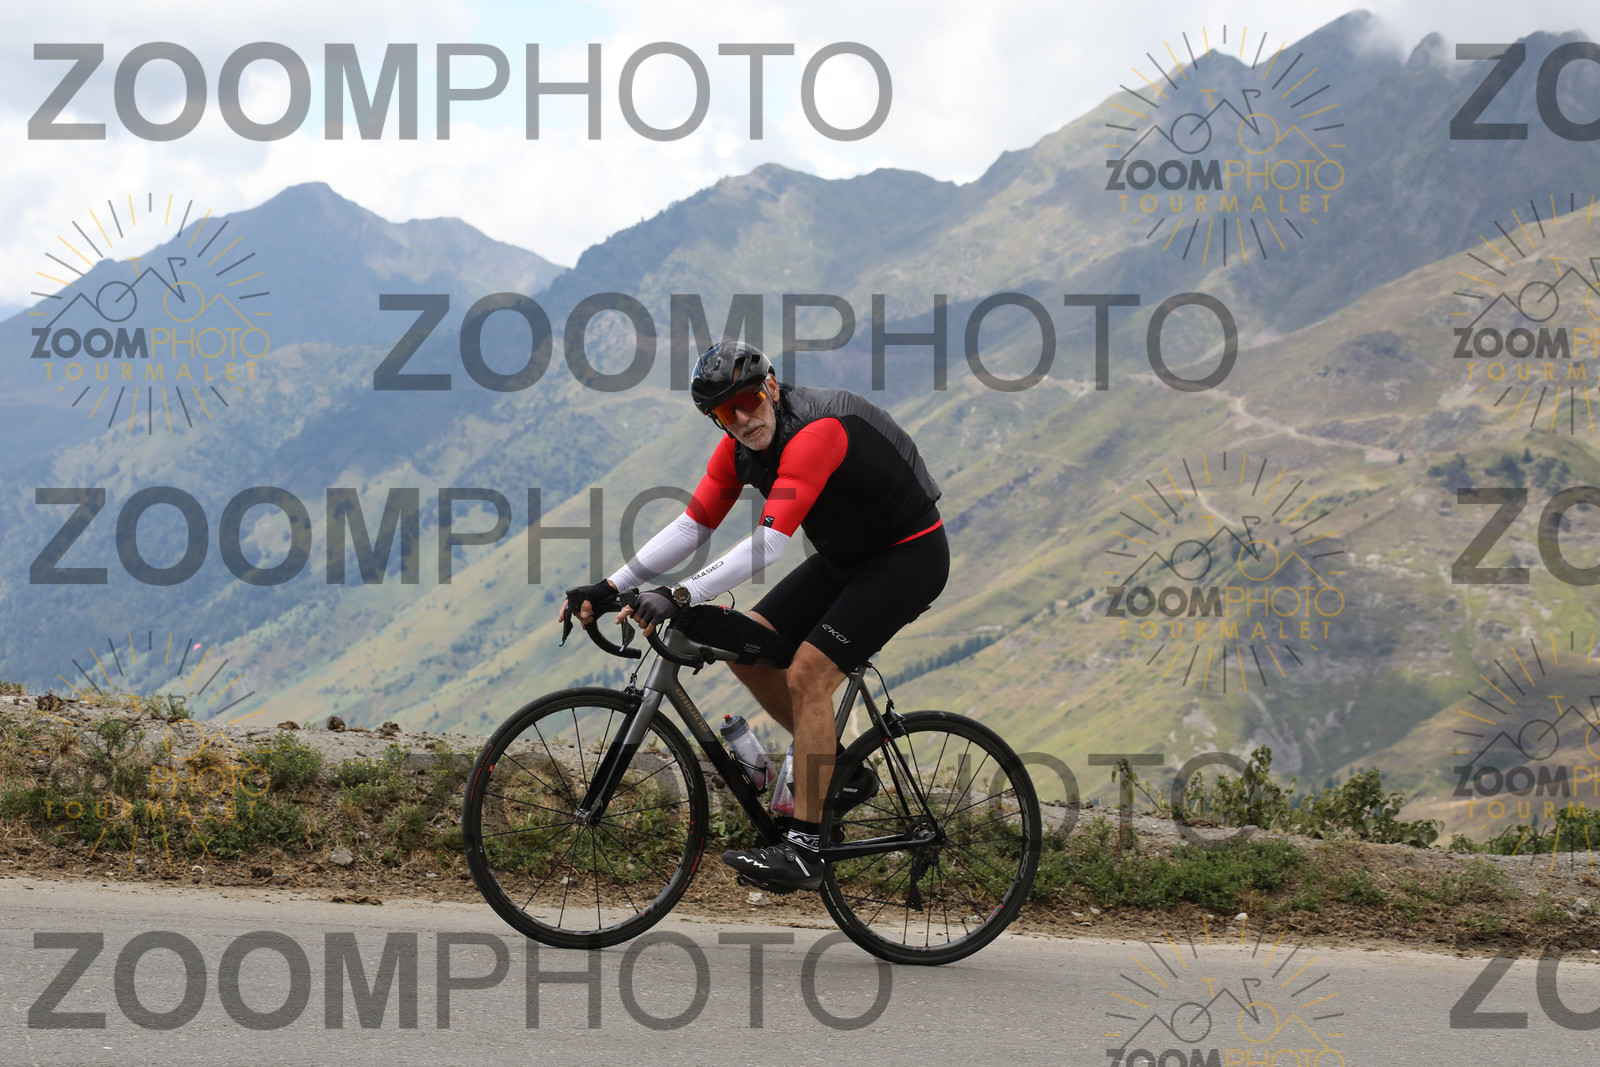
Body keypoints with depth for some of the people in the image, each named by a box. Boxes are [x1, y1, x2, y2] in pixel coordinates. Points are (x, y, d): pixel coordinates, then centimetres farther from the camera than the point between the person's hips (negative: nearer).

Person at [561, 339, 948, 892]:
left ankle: (803, 849, -16)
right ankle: (843, 774, 15)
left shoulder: (817, 431, -32)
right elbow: (692, 527, -3)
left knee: (806, 675, -20)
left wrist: (682, 596, -43)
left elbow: (770, 541, -39)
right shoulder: (739, 448, -5)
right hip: (844, 557, 9)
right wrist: (611, 587, -13)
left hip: (909, 557, -9)